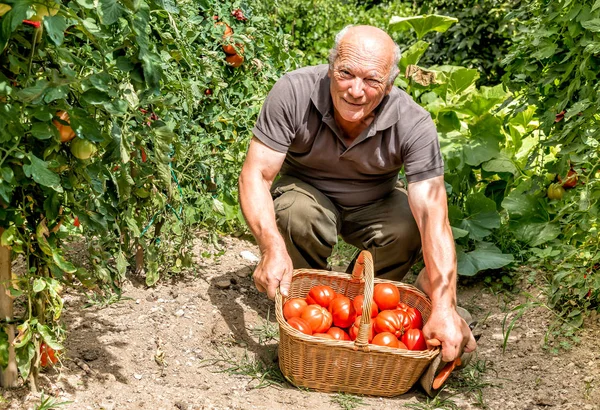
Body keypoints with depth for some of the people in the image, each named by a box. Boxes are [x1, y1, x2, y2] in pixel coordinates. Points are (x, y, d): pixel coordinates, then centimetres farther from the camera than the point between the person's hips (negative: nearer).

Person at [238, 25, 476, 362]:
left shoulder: (414, 125, -29)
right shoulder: (293, 93, -29)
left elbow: (434, 216, -35)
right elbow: (256, 173, -28)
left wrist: (444, 309, -46)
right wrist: (273, 248, -46)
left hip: (374, 204, 1)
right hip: (306, 191, -1)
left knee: (410, 229, -30)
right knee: (300, 214, -35)